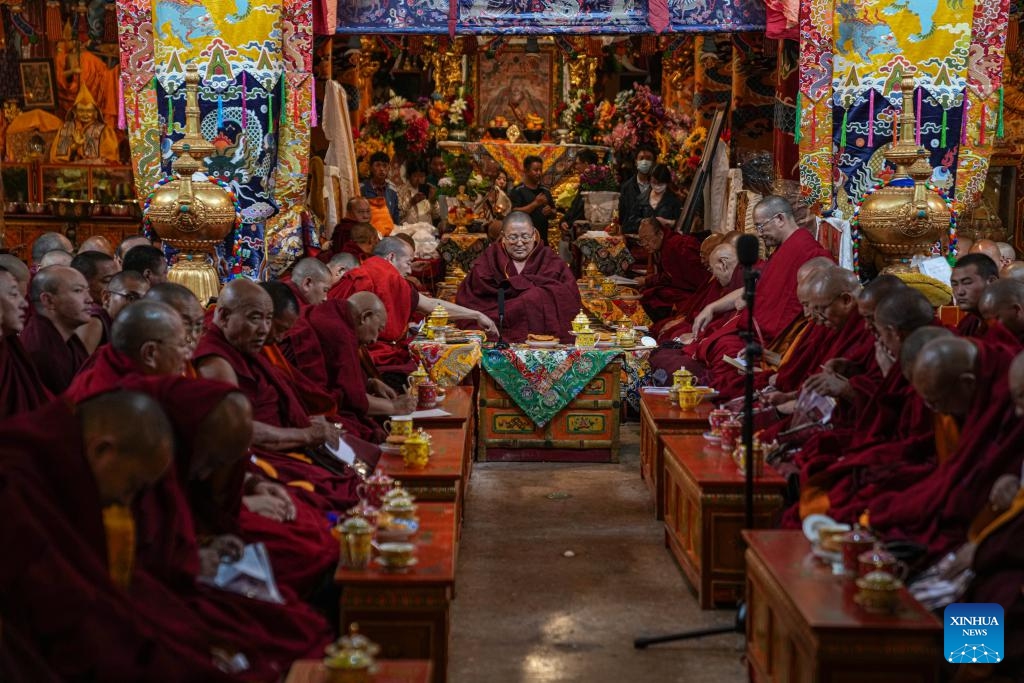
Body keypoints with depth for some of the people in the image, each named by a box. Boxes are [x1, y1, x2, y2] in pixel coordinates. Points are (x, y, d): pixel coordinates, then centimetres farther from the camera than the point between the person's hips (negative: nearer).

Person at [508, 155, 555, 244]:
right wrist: (535, 203, -19)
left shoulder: (545, 191, 15)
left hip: (543, 240, 6)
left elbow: (554, 214, 21)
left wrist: (550, 212, -3)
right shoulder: (517, 191, -4)